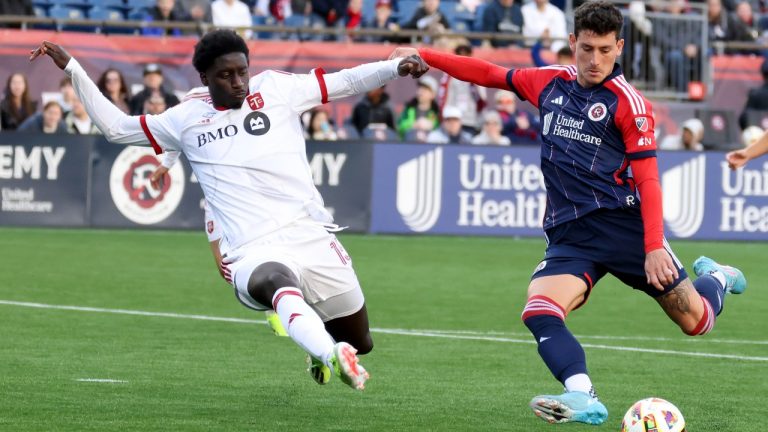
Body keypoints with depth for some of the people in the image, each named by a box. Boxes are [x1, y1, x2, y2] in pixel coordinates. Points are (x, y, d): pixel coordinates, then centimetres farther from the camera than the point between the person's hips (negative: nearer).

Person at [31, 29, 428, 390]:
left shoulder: (276, 89, 10)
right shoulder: (187, 119, 14)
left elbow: (345, 81, 10)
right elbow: (115, 126, 23)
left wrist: (395, 68, -6)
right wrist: (71, 68, 19)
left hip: (311, 236, 2)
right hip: (253, 253, -2)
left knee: (360, 344, 6)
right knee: (277, 281, -40)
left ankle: (322, 356, 42)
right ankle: (332, 355, -65)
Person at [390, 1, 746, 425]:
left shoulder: (628, 102, -5)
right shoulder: (550, 83, 11)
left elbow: (647, 180, -9)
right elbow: (489, 74, 24)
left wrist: (654, 247, -19)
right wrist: (423, 55, 21)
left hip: (624, 225, -3)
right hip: (569, 235, 4)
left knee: (695, 322, 3)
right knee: (538, 313, -25)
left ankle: (716, 278, 37)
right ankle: (583, 397, -39)